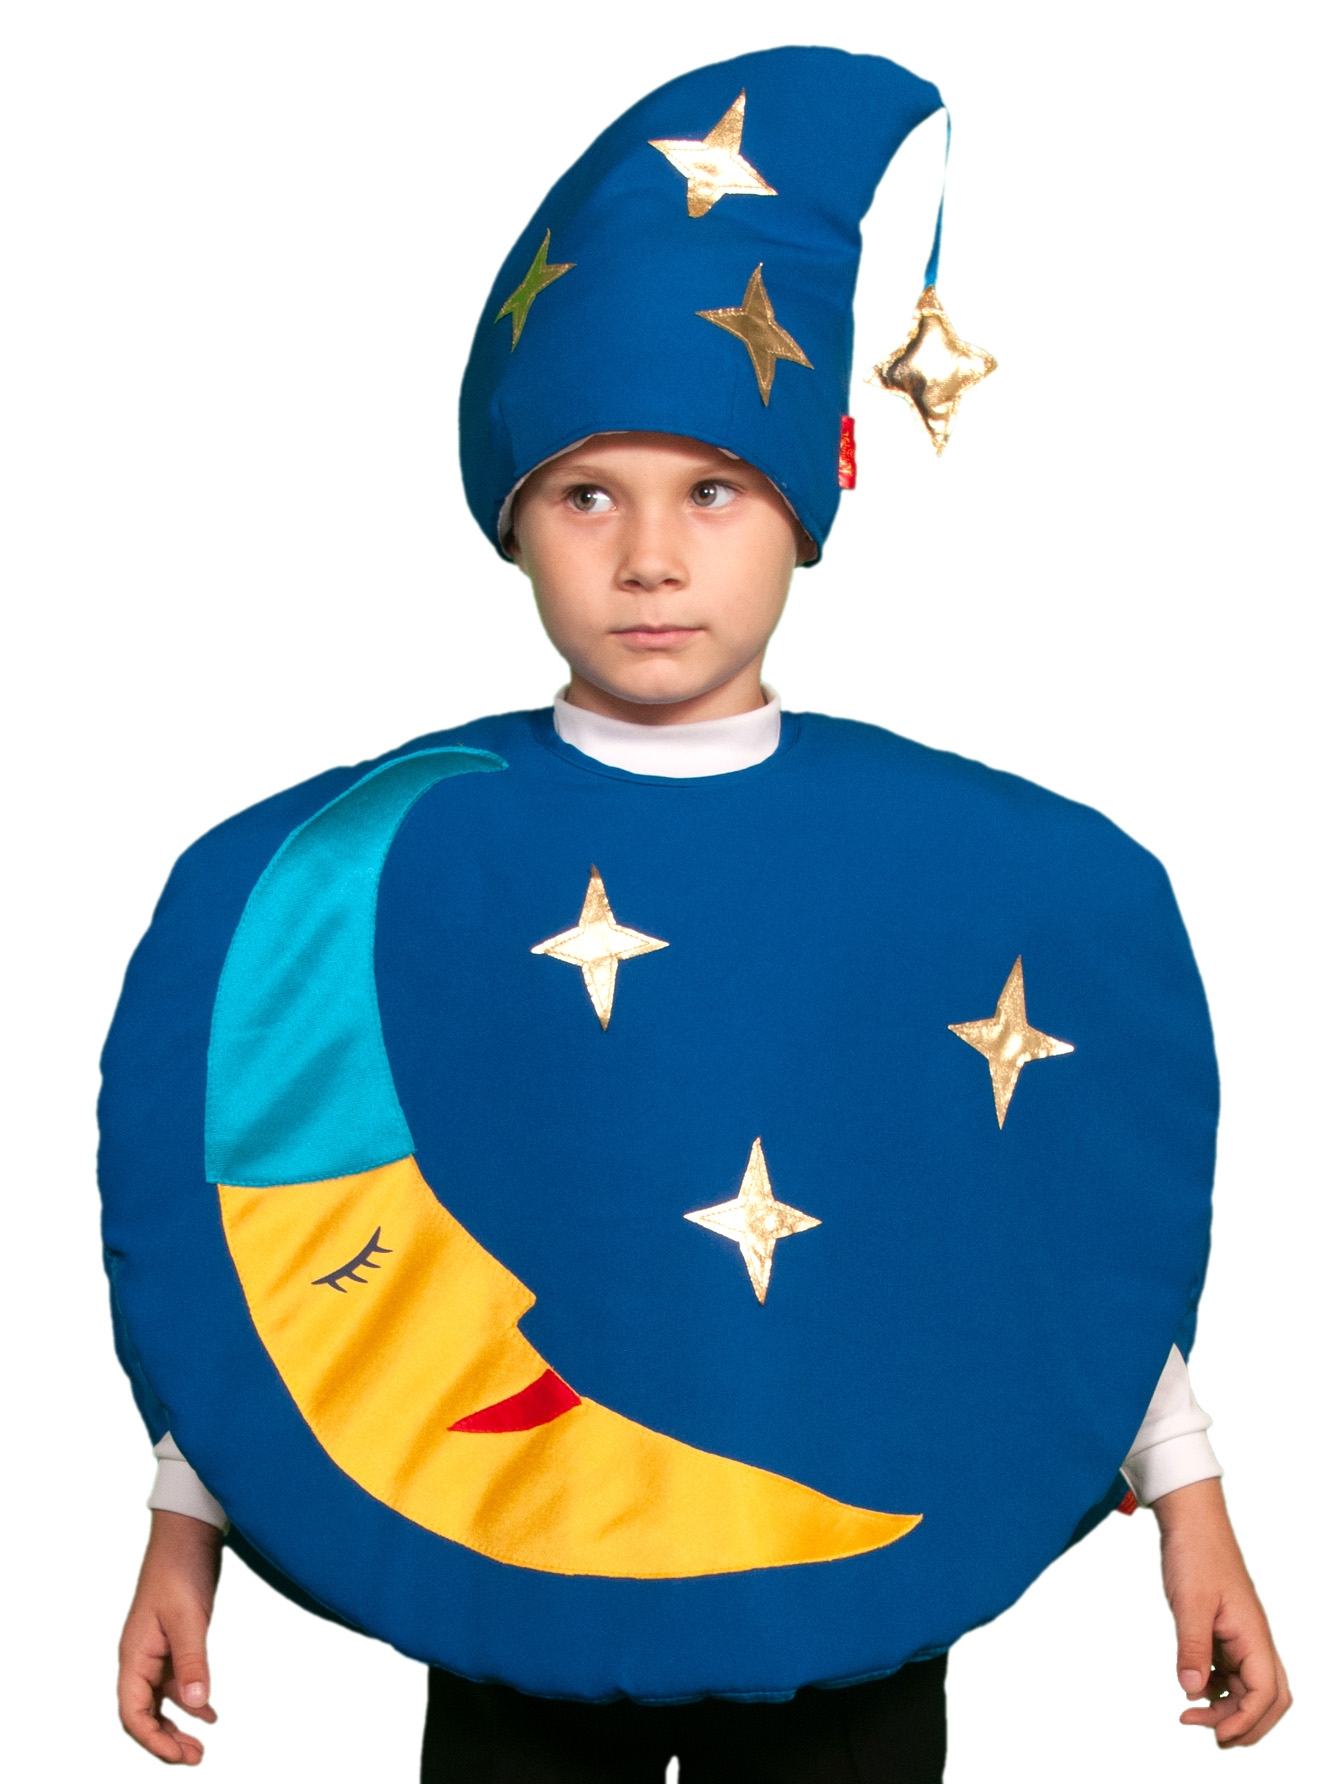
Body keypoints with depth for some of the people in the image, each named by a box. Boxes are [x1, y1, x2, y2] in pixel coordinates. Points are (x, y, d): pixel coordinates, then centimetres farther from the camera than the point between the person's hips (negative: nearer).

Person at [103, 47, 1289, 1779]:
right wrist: (186, 1524, 3)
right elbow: (260, 1219, -1)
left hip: (855, 1588, 1)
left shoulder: (974, 863, -8)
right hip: (512, 1586, 0)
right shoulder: (373, 864, -9)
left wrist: (1187, 1502, 4)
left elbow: (1088, 1213, 1)